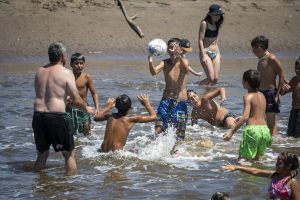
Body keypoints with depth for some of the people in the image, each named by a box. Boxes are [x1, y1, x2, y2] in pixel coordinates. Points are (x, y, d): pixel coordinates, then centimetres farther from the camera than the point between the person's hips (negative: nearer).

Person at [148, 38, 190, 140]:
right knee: (158, 131, -6)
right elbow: (154, 72, -16)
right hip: (166, 100, 2)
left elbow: (186, 68, -29)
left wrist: (179, 56, -49)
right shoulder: (165, 62, 2)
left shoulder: (184, 61, -4)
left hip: (181, 101, -2)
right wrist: (150, 62, -37)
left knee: (179, 134, 1)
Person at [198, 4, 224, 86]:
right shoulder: (204, 24, -11)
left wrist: (218, 53, 17)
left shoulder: (217, 24, 10)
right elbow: (200, 40, -13)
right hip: (206, 53, -7)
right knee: (211, 78, -14)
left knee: (216, 79, -2)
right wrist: (203, 56, -18)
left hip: (215, 53, 7)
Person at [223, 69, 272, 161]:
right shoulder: (262, 96, 14)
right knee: (256, 159, 20)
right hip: (264, 129, 7)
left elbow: (245, 117, -19)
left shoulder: (248, 96, -8)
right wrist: (241, 118, 40)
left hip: (252, 129, -7)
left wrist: (232, 131, -21)